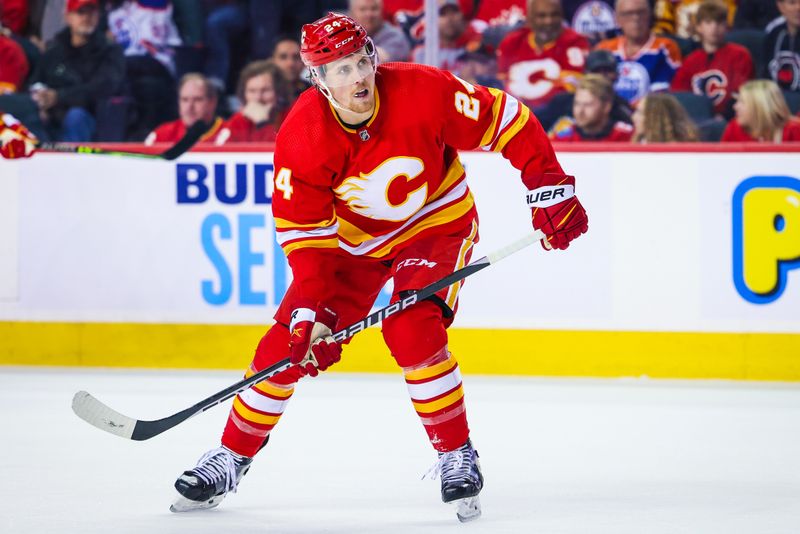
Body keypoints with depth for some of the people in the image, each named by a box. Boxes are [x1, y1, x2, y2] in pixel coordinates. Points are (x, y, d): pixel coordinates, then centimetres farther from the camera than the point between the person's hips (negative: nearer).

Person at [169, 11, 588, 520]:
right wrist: (310, 307, -26)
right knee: (290, 339, -4)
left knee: (411, 331, -26)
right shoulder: (302, 136, -23)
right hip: (352, 238, 2)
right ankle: (231, 458, 12)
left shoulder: (423, 92, -28)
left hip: (436, 225, -2)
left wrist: (551, 188, -19)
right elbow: (304, 231, -18)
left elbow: (507, 121, -18)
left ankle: (457, 455, -9)